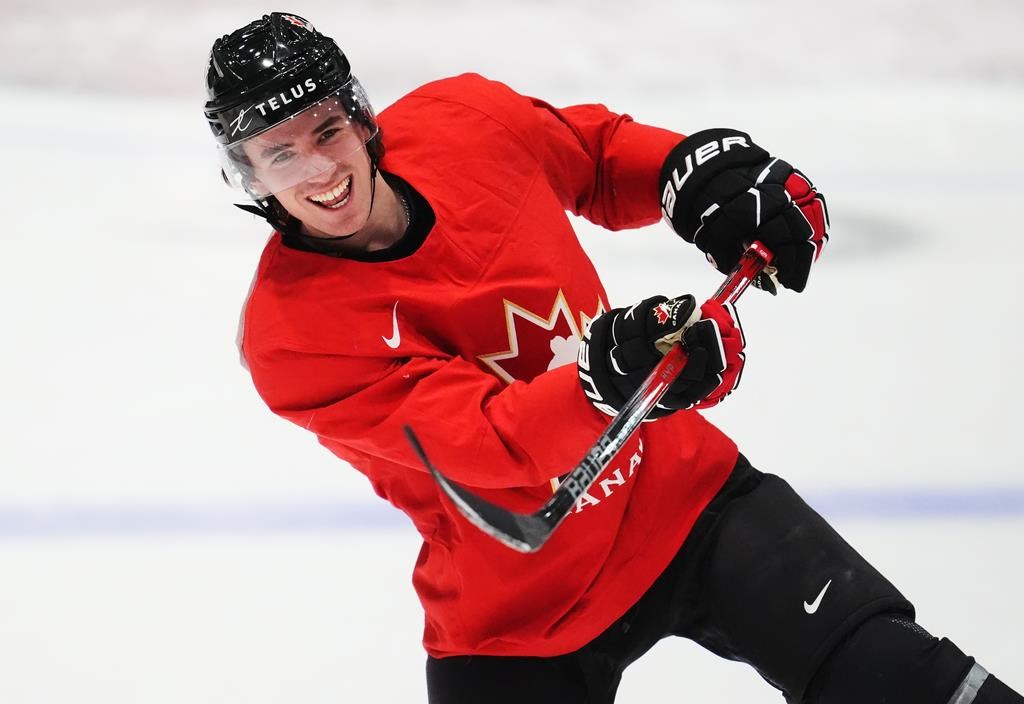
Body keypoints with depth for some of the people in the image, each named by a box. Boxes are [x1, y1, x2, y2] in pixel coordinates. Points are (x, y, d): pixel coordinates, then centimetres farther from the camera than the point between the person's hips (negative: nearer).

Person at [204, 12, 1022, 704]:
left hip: (680, 491, 3)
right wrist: (604, 385, -47)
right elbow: (480, 443, -31)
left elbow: (595, 151, 13)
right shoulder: (292, 337, -21)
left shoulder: (463, 122, -9)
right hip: (515, 619, -2)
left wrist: (696, 167, -5)